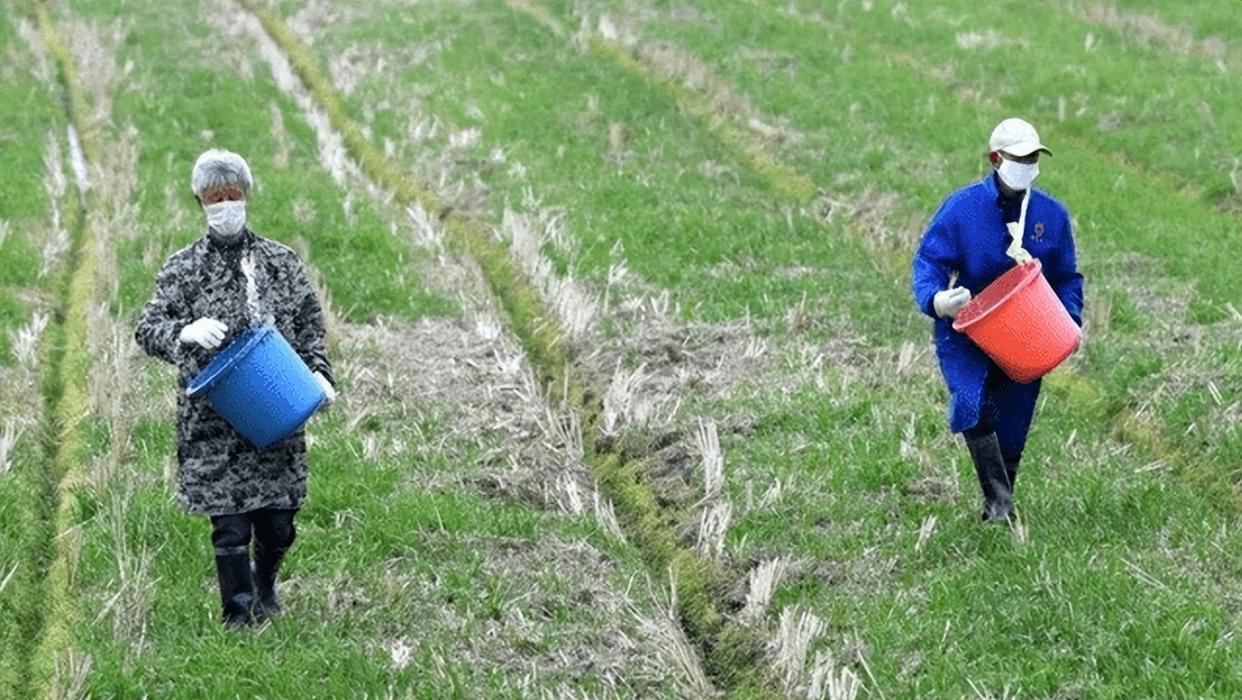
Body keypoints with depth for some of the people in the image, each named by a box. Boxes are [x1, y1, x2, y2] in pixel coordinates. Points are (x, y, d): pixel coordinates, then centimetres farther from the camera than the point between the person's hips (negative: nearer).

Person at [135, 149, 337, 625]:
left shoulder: (280, 260, 9)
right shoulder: (184, 268, 2)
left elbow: (310, 323, 14)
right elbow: (147, 330, -2)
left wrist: (318, 371, -1)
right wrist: (186, 332, -22)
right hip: (214, 422, -2)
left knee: (277, 522, 7)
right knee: (230, 526, -6)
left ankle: (265, 584, 37)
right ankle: (239, 618, 8)